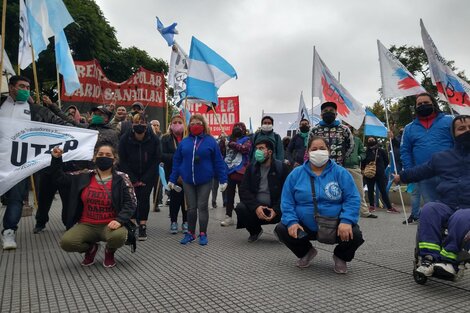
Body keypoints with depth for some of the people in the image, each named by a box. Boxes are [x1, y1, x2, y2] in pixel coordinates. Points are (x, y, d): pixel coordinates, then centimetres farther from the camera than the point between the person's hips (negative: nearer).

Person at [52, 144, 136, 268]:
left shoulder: (121, 179, -5)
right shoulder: (84, 176, 5)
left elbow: (130, 203, -10)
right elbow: (60, 177, 17)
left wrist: (119, 220, -25)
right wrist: (56, 159, 3)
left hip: (109, 225, -3)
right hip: (86, 225, 3)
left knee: (118, 236, -35)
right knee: (66, 242, -23)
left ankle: (109, 251, 5)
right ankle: (90, 248, 13)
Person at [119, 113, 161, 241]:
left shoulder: (153, 140, -11)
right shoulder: (125, 139, -10)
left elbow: (156, 161, -7)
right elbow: (123, 161, -6)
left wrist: (144, 180, -11)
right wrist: (133, 180, -11)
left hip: (148, 176, 0)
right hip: (130, 176, 1)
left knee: (144, 197, -9)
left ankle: (143, 226, -3)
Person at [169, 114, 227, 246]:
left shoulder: (210, 141, -3)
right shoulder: (184, 142, 5)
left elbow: (218, 162, -3)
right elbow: (177, 161, 8)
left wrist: (223, 180, -7)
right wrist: (172, 179, 6)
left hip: (205, 181, -2)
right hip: (188, 180, 3)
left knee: (202, 207, 4)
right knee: (191, 208, 10)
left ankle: (203, 234, 16)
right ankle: (190, 233, 23)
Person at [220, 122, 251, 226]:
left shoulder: (246, 140, 2)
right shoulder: (230, 139, 17)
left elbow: (245, 149, -20)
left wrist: (231, 144, -16)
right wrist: (222, 142, 4)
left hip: (240, 171, -5)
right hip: (229, 170, 5)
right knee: (229, 194, 8)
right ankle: (228, 217, 13)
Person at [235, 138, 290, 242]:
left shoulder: (282, 167, -2)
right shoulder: (251, 168, 5)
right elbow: (244, 190, -4)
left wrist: (276, 210, -20)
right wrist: (255, 207, -21)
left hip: (275, 209, -2)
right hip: (255, 208, 2)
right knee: (240, 208, -27)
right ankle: (255, 231, 5)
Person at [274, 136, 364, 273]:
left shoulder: (341, 173, -3)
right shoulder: (296, 173, 0)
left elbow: (352, 199, -9)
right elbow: (287, 201, -2)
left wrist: (346, 221, -25)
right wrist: (291, 221, -18)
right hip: (304, 227, 2)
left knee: (355, 235, -26)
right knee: (281, 229, -18)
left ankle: (341, 257, 13)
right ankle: (306, 252, 15)